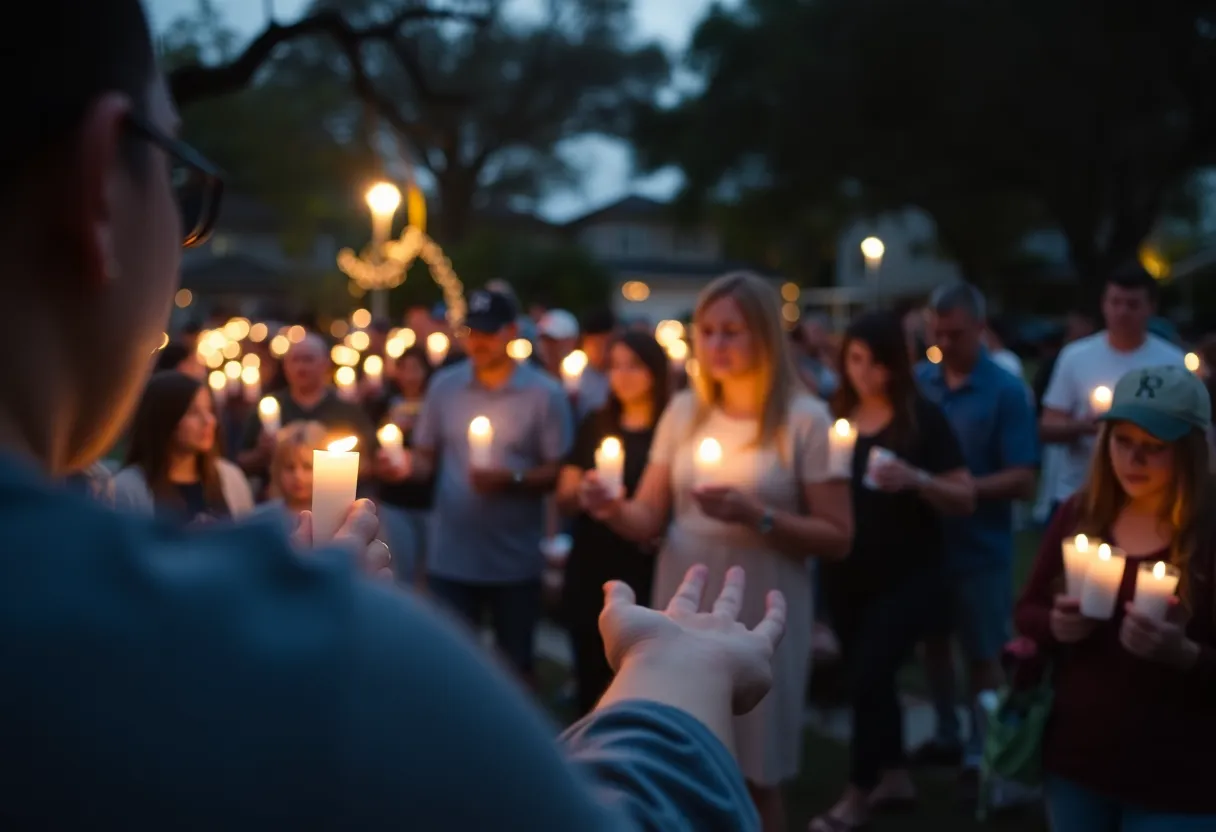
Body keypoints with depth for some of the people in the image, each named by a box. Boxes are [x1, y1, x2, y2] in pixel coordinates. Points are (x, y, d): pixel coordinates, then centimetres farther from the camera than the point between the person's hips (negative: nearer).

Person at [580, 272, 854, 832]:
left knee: (755, 779, 8)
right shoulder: (684, 411, 5)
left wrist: (757, 516, -22)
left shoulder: (805, 418, -7)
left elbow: (837, 539, -9)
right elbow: (649, 519, 3)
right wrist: (613, 509, -19)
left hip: (760, 623, -3)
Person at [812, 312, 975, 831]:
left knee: (868, 674, -8)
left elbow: (966, 499, -9)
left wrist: (916, 479, -26)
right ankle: (895, 777, 32)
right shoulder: (835, 416, 2)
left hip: (907, 573, -4)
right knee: (869, 675, 14)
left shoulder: (924, 418, -8)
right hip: (845, 572, 5)